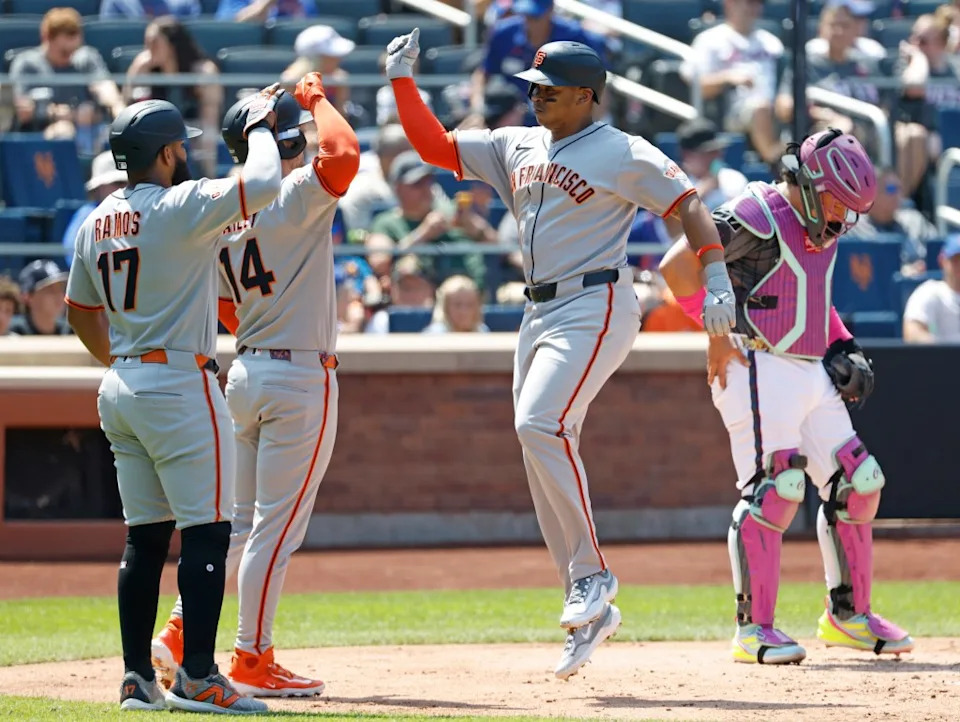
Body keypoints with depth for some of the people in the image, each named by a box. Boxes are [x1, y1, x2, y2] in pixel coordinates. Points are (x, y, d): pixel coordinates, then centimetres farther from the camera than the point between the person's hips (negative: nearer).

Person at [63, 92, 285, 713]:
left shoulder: (97, 223, 11)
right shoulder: (181, 206, -13)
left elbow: (81, 312, 20)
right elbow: (262, 184, -20)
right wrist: (259, 127, -2)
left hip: (121, 389, 8)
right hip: (181, 383, -8)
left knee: (146, 536, 11)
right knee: (207, 531, -6)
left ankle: (137, 678, 10)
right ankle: (198, 678, -10)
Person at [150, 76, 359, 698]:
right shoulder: (294, 198, -15)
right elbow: (344, 154, -32)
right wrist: (317, 98, -16)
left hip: (246, 372, 8)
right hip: (302, 376, -8)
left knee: (243, 523, 17)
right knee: (278, 526, -2)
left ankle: (178, 635, 13)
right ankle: (252, 661, 1)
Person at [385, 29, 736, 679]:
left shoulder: (622, 153, -6)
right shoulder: (516, 148, 14)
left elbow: (688, 204, -8)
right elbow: (434, 145, 17)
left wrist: (717, 279, -20)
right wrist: (402, 80, 7)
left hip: (596, 307, -8)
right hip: (539, 313, 8)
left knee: (540, 424, -26)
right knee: (544, 458, 4)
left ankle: (592, 574, -17)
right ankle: (591, 612, 10)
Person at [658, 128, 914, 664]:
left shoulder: (824, 229, 14)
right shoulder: (758, 215, -13)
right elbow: (678, 265, -18)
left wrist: (844, 346, 17)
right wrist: (718, 334, -17)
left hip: (814, 373, 9)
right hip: (758, 372, -9)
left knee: (857, 487, 7)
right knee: (775, 489, -16)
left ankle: (849, 616, 19)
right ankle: (754, 630, -11)